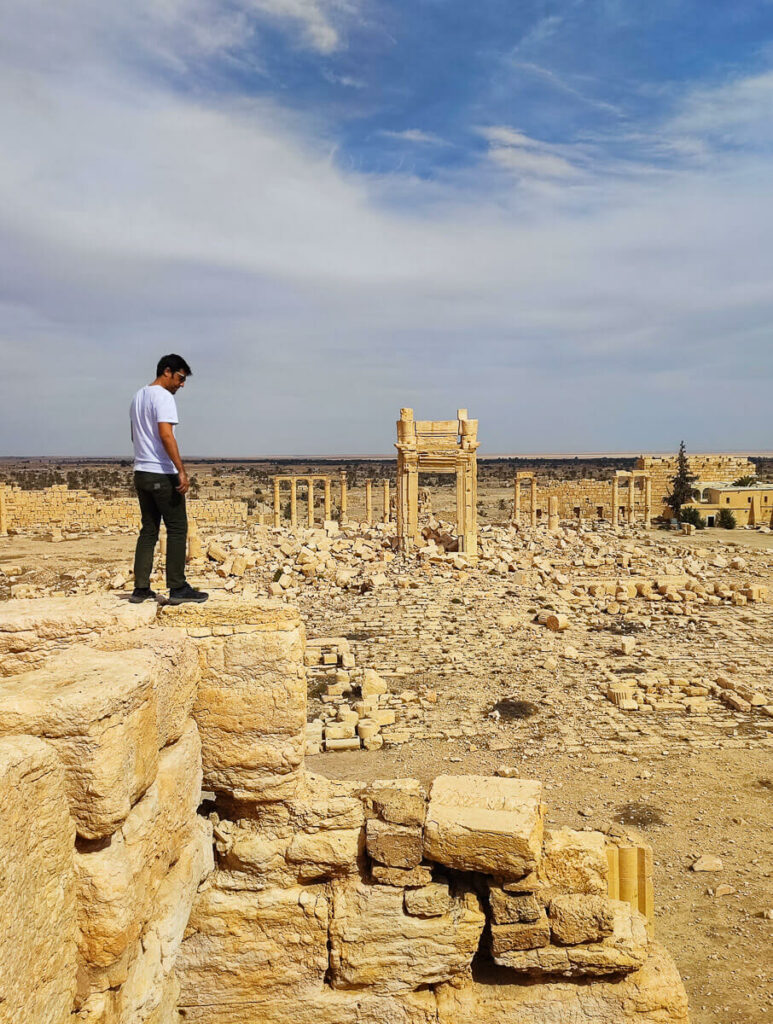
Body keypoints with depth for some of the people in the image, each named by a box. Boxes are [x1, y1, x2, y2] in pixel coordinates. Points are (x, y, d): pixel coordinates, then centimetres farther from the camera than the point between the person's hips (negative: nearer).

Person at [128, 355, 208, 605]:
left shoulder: (138, 396, 18)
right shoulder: (163, 397, -11)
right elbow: (166, 435, -22)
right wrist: (181, 471, -24)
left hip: (141, 472, 9)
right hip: (162, 474, -9)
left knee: (148, 530, 11)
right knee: (177, 529, -2)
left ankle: (141, 588, 11)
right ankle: (178, 589, 0)